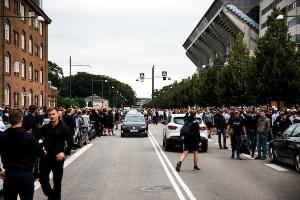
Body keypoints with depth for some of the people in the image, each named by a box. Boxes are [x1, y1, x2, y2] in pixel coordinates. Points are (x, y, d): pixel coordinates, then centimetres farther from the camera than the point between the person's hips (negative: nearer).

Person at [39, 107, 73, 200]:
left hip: (58, 158, -3)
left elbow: (70, 143, -7)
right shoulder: (45, 127, 4)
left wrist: (64, 152, -21)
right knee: (43, 179, 4)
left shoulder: (64, 128, -7)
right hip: (46, 157, 3)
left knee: (57, 181, 8)